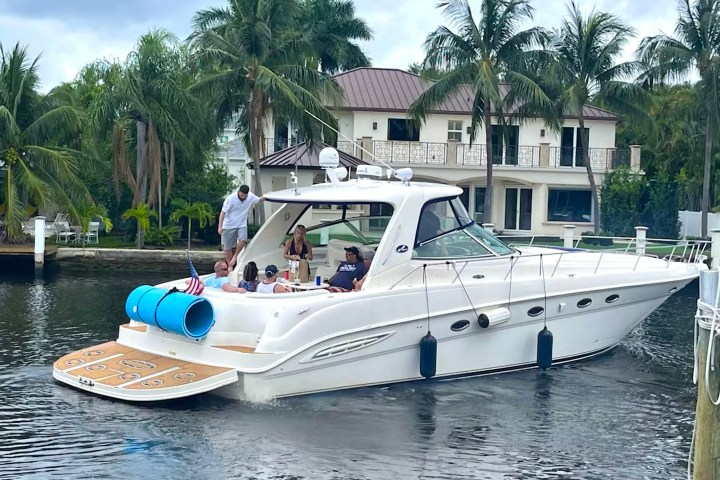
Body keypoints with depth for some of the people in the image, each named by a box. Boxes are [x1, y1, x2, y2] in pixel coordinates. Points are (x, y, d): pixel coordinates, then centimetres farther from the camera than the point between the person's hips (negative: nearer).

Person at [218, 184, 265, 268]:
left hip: (242, 224, 2)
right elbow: (223, 212, -16)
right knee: (227, 247, 2)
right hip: (229, 225, -2)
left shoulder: (251, 197, -7)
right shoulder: (231, 198, -19)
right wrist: (220, 226, -22)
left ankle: (235, 256, 2)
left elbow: (259, 200, 14)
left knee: (243, 240, -23)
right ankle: (230, 266, 17)